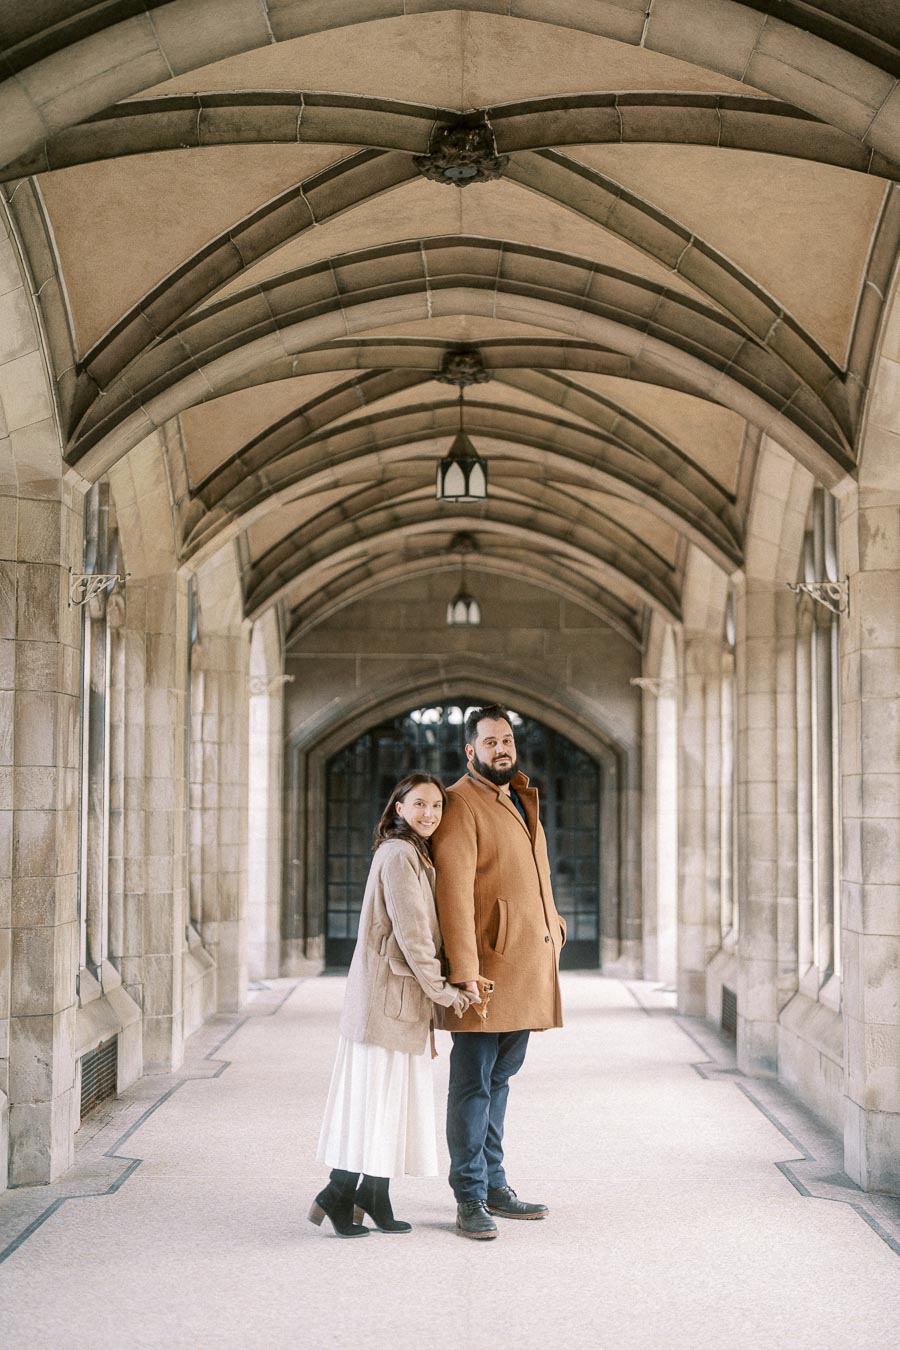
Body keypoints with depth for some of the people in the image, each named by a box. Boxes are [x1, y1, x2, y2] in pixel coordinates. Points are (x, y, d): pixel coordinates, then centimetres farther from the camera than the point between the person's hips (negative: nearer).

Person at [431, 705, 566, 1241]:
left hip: (528, 966, 8)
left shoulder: (523, 800, 18)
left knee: (500, 1078, 15)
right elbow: (454, 889, -17)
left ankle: (495, 1185, 23)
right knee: (474, 1083, -3)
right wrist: (464, 971, -23)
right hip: (488, 963, -8)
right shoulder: (461, 804, -10)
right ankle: (470, 1200, 3)